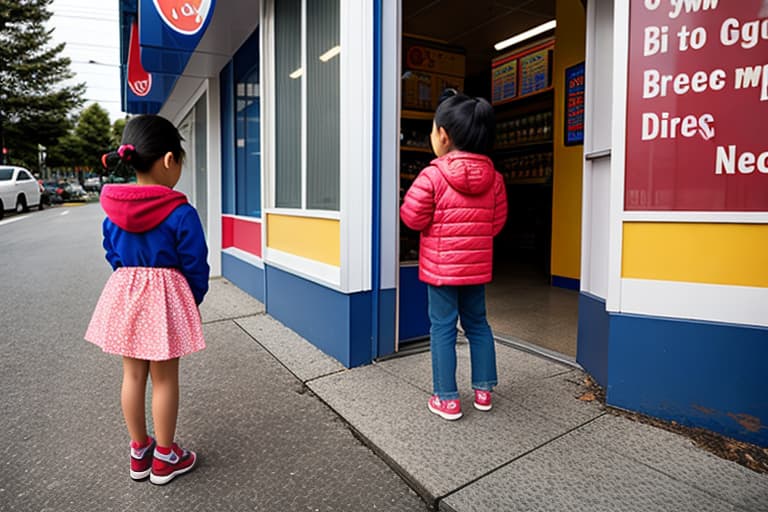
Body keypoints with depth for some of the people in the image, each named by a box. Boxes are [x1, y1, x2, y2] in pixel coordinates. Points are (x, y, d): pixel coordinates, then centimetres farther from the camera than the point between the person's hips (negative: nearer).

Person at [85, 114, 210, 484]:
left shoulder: (112, 208, 0)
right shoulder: (181, 213, -18)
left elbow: (113, 256, 10)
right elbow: (195, 265, -12)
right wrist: (194, 300, 5)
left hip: (123, 295, 6)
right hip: (166, 299, -5)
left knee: (132, 374, 17)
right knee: (164, 378, 8)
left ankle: (139, 452, 33)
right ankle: (164, 458, 23)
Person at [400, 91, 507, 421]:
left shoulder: (433, 175, -16)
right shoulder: (493, 177, 1)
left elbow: (413, 218, -11)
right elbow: (497, 222, 6)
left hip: (441, 266, -5)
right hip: (477, 266, 5)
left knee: (442, 328, 5)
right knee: (477, 324, 18)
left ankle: (447, 399, 13)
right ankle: (483, 390, 29)